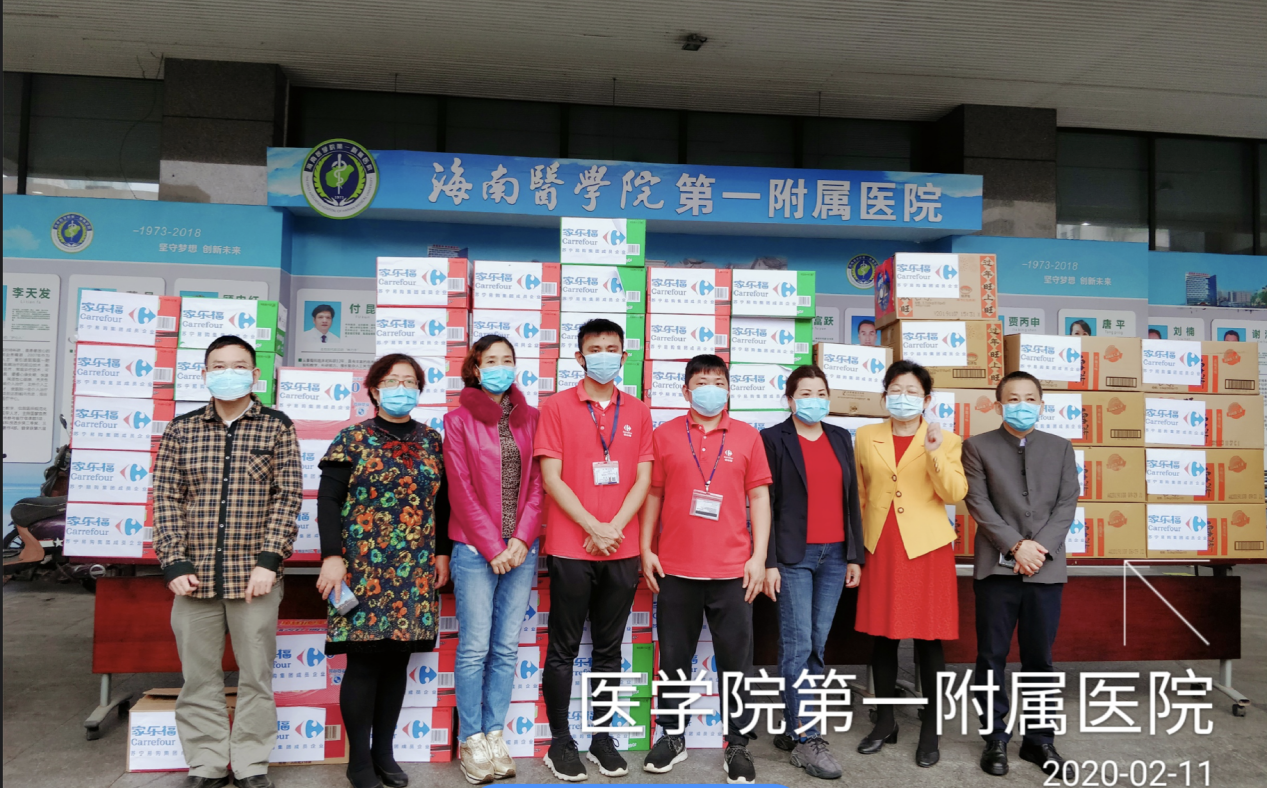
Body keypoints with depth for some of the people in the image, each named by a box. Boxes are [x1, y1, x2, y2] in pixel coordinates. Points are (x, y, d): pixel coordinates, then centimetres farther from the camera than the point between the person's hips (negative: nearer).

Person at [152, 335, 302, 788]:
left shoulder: (277, 427, 3)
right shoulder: (181, 429, 9)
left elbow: (288, 496, -2)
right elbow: (166, 498, 6)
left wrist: (268, 560, -9)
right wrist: (174, 564, -3)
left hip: (254, 575, -2)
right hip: (195, 575, 2)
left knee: (256, 675, 6)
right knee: (198, 677, 10)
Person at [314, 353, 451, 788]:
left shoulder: (431, 440, 10)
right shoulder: (353, 439, -1)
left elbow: (442, 501, 14)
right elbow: (328, 500, -4)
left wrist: (442, 552, 10)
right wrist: (332, 556, -12)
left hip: (415, 572, 4)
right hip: (363, 568, -3)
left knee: (397, 661, 8)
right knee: (363, 662, -1)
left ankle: (384, 753, 22)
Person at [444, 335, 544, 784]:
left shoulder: (530, 419, 9)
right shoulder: (458, 420, 1)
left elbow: (538, 484, 5)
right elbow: (461, 491, -5)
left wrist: (521, 539, -7)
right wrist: (492, 548, -9)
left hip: (520, 549, 3)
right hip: (475, 549, -3)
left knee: (506, 648, 8)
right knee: (475, 648, 0)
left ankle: (494, 736, 20)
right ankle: (471, 741, 14)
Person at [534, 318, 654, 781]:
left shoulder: (638, 412, 9)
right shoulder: (556, 407, -1)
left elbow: (643, 478, 5)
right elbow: (551, 477, -6)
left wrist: (615, 527, -9)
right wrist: (592, 527, -13)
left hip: (622, 549, 3)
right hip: (570, 548, -3)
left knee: (609, 650, 12)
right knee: (563, 649, 6)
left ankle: (603, 740, 24)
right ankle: (560, 743, 19)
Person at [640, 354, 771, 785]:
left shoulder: (747, 436, 4)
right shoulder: (665, 434, 4)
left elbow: (759, 498, 4)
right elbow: (653, 494, 6)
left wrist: (759, 557, -2)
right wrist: (646, 549, 1)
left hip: (732, 570, 0)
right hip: (675, 569, 0)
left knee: (736, 659, 6)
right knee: (674, 658, 11)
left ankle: (737, 745, 21)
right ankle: (672, 736, 28)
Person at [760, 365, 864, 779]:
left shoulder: (841, 438, 13)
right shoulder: (774, 439, -1)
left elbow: (851, 498, 14)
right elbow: (765, 503, -5)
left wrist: (855, 555, 9)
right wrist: (768, 561, -10)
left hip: (835, 555, 5)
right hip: (794, 556, -5)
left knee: (816, 644, 8)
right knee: (797, 647, -5)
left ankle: (793, 725, 20)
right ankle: (805, 738, 2)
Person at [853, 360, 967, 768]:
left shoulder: (945, 440, 2)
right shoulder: (866, 437, 8)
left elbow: (954, 494, -8)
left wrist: (935, 454, -21)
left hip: (926, 548, -2)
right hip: (880, 548, 2)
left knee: (928, 639, 2)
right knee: (882, 636, 8)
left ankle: (930, 731, 17)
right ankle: (885, 722, 24)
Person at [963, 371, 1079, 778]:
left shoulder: (1061, 447, 11)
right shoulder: (977, 446, 3)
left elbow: (1067, 504, 3)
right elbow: (978, 503, -5)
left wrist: (1041, 548, -10)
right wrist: (1016, 545, -14)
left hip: (1046, 568, 2)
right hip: (997, 566, -2)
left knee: (1039, 658, 9)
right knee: (991, 657, 4)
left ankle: (1039, 739, 21)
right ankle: (995, 738, 16)